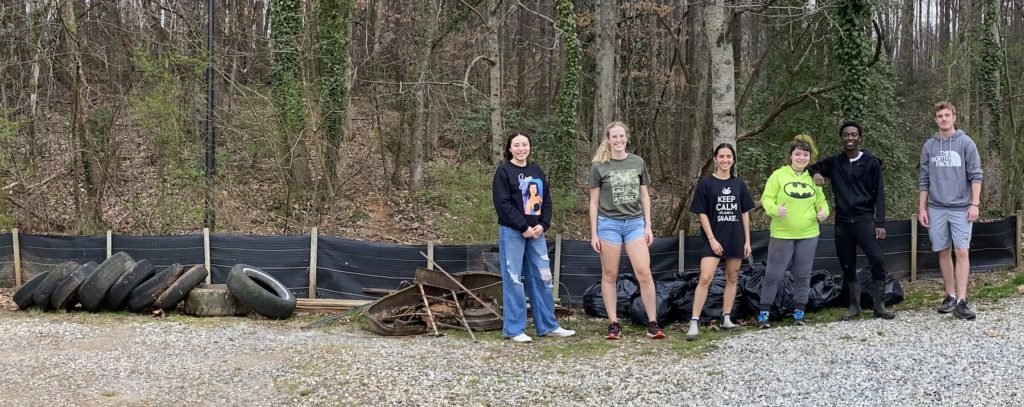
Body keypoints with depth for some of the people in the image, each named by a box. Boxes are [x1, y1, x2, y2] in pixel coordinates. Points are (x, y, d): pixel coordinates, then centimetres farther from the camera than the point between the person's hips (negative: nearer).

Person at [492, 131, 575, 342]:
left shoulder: (536, 171, 14)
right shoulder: (503, 171, -4)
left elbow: (546, 199, 13)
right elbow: (502, 204, -11)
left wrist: (543, 225, -4)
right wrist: (524, 227, -15)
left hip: (536, 232, 6)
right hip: (512, 232, -6)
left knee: (543, 277, 7)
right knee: (513, 280, -2)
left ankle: (548, 325, 16)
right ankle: (515, 329, 4)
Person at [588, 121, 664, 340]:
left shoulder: (637, 162, 7)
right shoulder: (599, 166, 0)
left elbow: (644, 196, 12)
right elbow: (594, 202, 2)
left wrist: (648, 226, 5)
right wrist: (594, 233, -2)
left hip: (635, 223, 2)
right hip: (609, 223, -1)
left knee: (644, 273, -6)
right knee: (609, 275, 3)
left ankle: (652, 323, 1)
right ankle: (613, 324, 10)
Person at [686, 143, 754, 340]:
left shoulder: (739, 184, 7)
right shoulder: (706, 183, -3)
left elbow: (745, 213, 11)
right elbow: (702, 214, -5)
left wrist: (747, 240, 7)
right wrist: (712, 239, -11)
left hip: (735, 239, 4)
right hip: (714, 239, -4)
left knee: (732, 278, 9)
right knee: (705, 278, -14)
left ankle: (726, 318, 21)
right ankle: (694, 323, -14)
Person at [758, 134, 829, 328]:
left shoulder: (813, 178, 8)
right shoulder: (778, 175, -4)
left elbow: (821, 201, 14)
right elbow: (767, 198, -5)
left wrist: (824, 211, -8)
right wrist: (775, 209, -25)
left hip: (808, 235, 4)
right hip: (781, 234, -3)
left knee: (802, 275, 10)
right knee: (773, 274, -1)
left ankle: (799, 311, 22)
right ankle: (764, 312, 9)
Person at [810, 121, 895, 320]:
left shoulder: (871, 162, 1)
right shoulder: (834, 162, 7)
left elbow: (879, 194, 0)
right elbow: (812, 167, 22)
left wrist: (880, 223, -7)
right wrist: (816, 173, -3)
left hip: (865, 220, -3)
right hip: (842, 222, 3)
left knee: (877, 261, -15)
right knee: (847, 266, 5)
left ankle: (879, 306, -5)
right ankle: (854, 306, 16)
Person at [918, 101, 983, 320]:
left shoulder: (966, 143, 0)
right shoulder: (929, 146, 8)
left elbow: (975, 175, -2)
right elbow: (924, 180, 10)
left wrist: (975, 204, -10)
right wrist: (922, 208, 5)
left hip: (961, 208, -3)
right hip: (936, 209, 3)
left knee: (962, 252, -9)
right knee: (944, 253, 8)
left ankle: (961, 301, -10)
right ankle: (950, 296, 18)